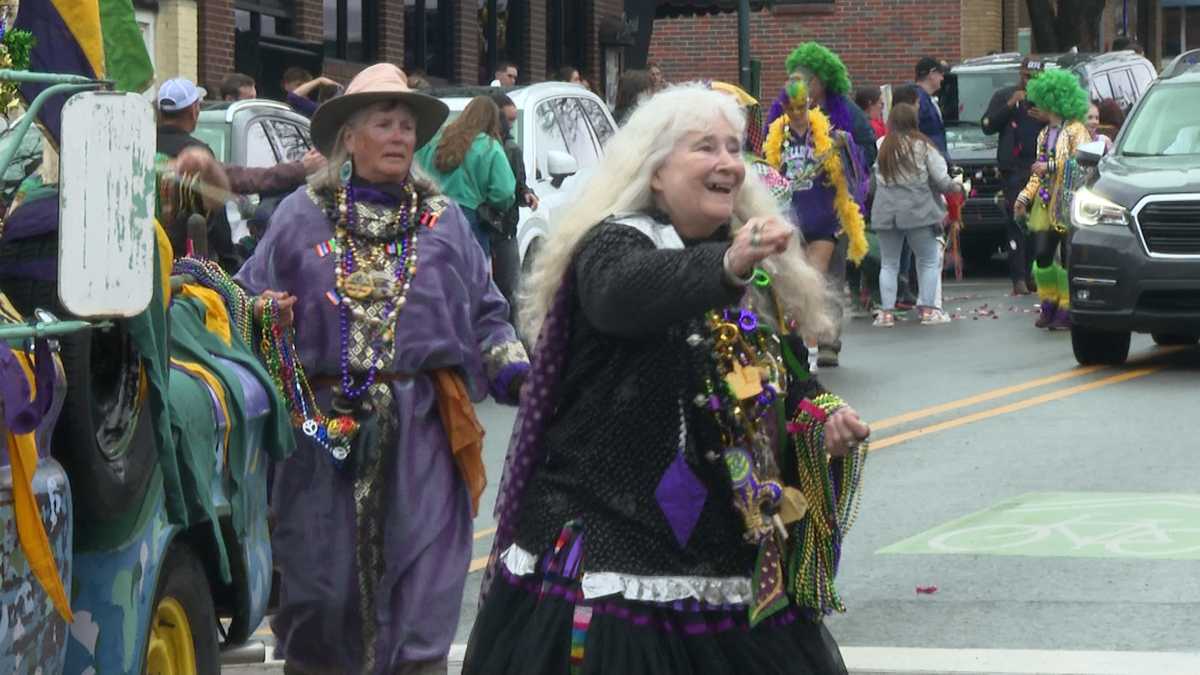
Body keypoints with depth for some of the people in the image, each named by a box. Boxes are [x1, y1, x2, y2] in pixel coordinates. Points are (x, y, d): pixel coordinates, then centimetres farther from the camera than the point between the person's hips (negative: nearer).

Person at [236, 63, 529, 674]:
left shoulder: (442, 220, 11)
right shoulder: (302, 216, 7)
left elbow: (483, 317, 14)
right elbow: (249, 299, 9)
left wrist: (518, 374, 0)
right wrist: (264, 315, -13)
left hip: (419, 433, 1)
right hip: (324, 429, -1)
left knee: (419, 591, -3)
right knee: (320, 583, 2)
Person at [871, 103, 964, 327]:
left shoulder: (882, 147, 0)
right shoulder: (922, 146, -5)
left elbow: (876, 179, 1)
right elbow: (940, 177, -4)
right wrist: (954, 186, 17)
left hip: (885, 212, 2)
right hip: (917, 211, -2)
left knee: (888, 264, 10)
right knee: (929, 261, 11)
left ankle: (886, 312, 5)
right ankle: (928, 310, 6)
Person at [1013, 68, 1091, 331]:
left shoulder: (1076, 131, -4)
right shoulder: (1044, 135, 22)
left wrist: (1050, 166, -16)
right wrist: (1025, 196, 14)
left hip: (1068, 204, -7)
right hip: (1045, 204, 7)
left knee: (1068, 258, -5)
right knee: (1041, 255, 0)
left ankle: (1067, 310, 0)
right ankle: (1049, 304, 13)